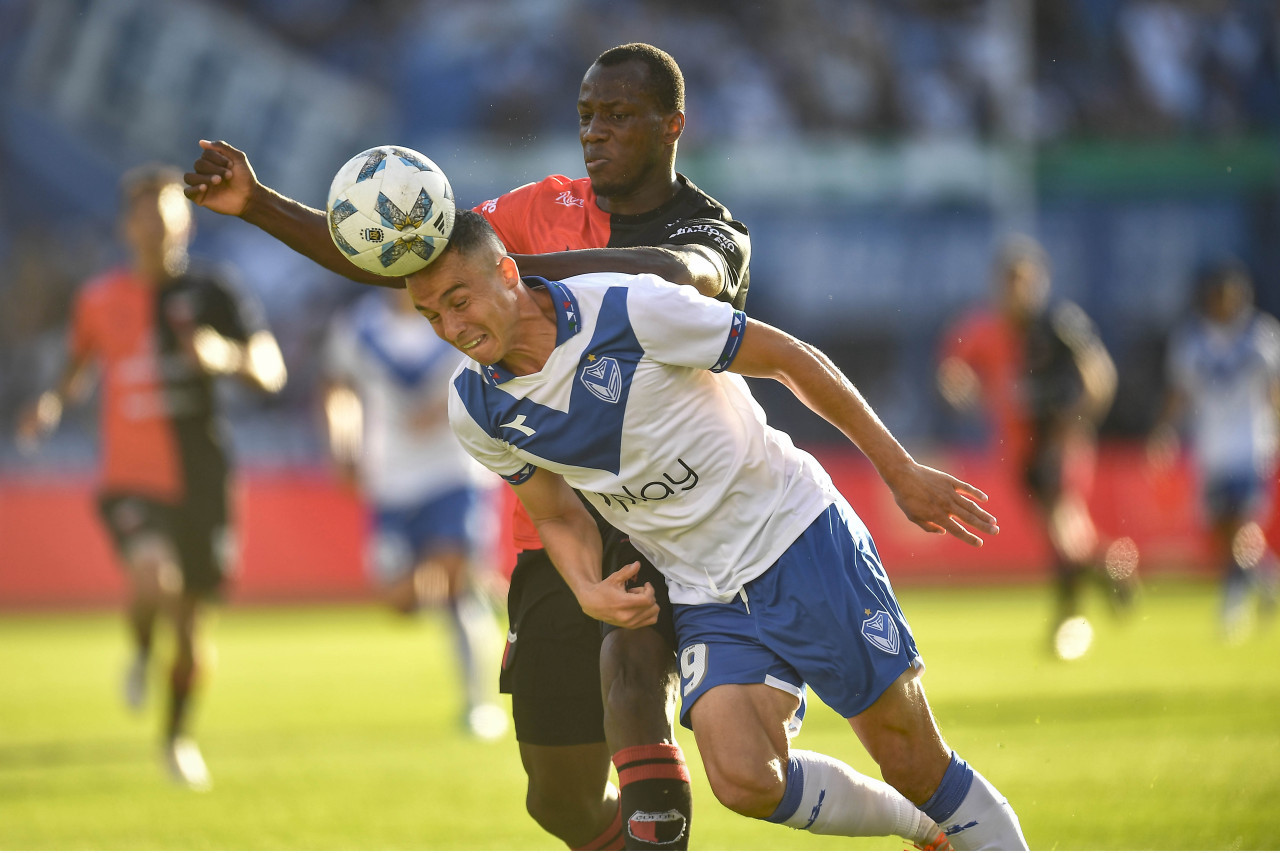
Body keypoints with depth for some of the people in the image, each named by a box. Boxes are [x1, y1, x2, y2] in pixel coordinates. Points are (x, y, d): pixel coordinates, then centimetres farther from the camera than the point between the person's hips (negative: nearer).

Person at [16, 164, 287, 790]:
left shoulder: (208, 291, -3)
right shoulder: (100, 299, 2)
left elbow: (272, 373, -6)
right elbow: (79, 366, 21)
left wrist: (228, 356, -27)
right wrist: (52, 403, 0)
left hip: (201, 478, 1)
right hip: (132, 477, -1)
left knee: (190, 620, 10)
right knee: (153, 575, -31)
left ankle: (178, 734, 36)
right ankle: (141, 649, 4)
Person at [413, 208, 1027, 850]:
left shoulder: (628, 308, -20)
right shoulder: (476, 410, -4)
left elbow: (792, 360, -8)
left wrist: (901, 472, -3)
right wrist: (590, 593, -11)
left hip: (797, 535, -4)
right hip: (703, 598, 4)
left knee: (912, 761, -5)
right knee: (746, 783, -16)